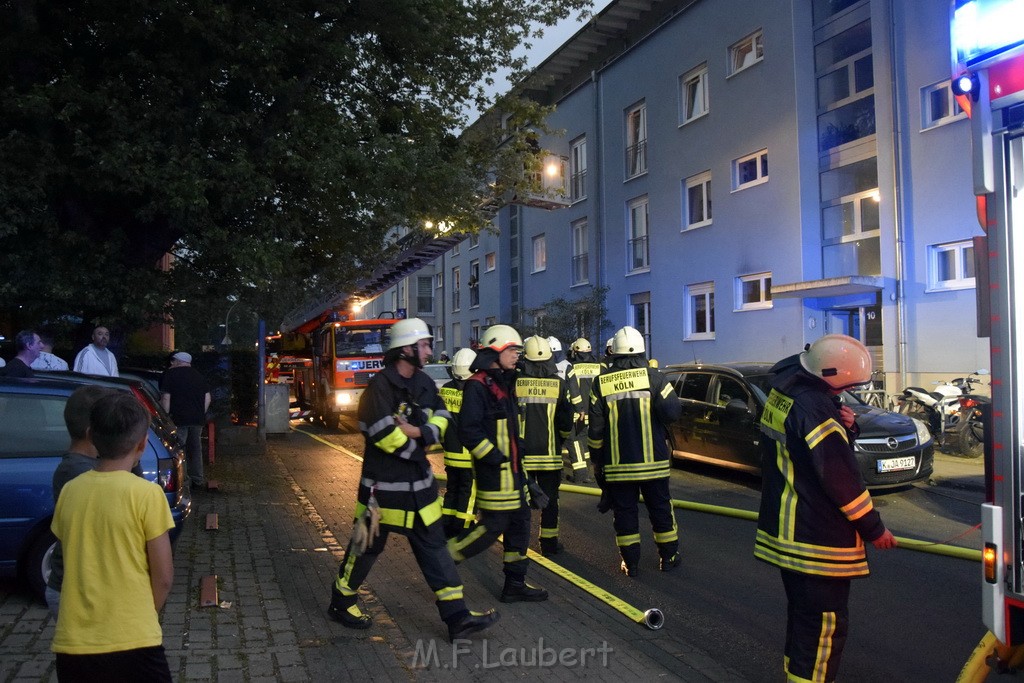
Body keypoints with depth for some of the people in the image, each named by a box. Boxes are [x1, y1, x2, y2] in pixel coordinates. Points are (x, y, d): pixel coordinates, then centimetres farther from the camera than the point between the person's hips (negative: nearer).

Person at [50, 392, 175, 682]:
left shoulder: (69, 491, 1)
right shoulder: (147, 493, -12)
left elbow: (73, 564, 11)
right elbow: (163, 577, -7)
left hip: (72, 645, 5)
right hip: (132, 644, -4)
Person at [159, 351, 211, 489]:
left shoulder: (170, 374, -1)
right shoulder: (199, 375, 15)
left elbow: (166, 398, -8)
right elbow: (207, 398, 12)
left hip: (179, 418, -5)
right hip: (198, 419, 5)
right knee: (195, 448, 13)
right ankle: (198, 480, 17)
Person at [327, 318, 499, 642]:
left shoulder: (424, 383, 7)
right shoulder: (380, 386, -19)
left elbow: (442, 418, 2)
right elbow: (386, 435, -25)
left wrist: (418, 432, -17)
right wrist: (416, 450, -9)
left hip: (420, 484, 7)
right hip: (384, 485, -7)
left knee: (434, 546, 8)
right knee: (367, 545, 10)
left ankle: (456, 616, 12)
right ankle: (341, 602, 33)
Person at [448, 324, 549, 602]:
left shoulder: (505, 382, 15)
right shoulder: (477, 386, -16)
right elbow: (468, 430, -23)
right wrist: (494, 459, -20)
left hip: (512, 467, 9)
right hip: (494, 471, -9)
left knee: (520, 522, 11)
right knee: (492, 526, -5)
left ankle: (515, 583, 21)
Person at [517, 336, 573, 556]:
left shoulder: (515, 383, -6)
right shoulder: (558, 383, -4)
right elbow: (566, 422, -2)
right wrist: (561, 439, 18)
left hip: (522, 452, 0)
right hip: (549, 452, 0)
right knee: (549, 497, 9)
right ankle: (549, 542, 15)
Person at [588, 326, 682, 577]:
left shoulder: (601, 383, -1)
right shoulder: (653, 377, -5)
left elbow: (595, 429, 0)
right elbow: (672, 412, -14)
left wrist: (596, 460, 9)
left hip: (617, 463, 0)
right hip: (653, 461, 0)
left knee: (624, 512, 9)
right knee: (660, 509, 14)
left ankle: (631, 563, 14)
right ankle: (668, 557, 25)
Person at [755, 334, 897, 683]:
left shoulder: (783, 393, 6)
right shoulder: (814, 409, -24)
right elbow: (842, 478, -20)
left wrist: (846, 426, -6)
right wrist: (874, 529, -8)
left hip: (785, 530, 10)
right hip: (817, 539, -10)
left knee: (803, 613, 24)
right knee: (826, 622, 3)